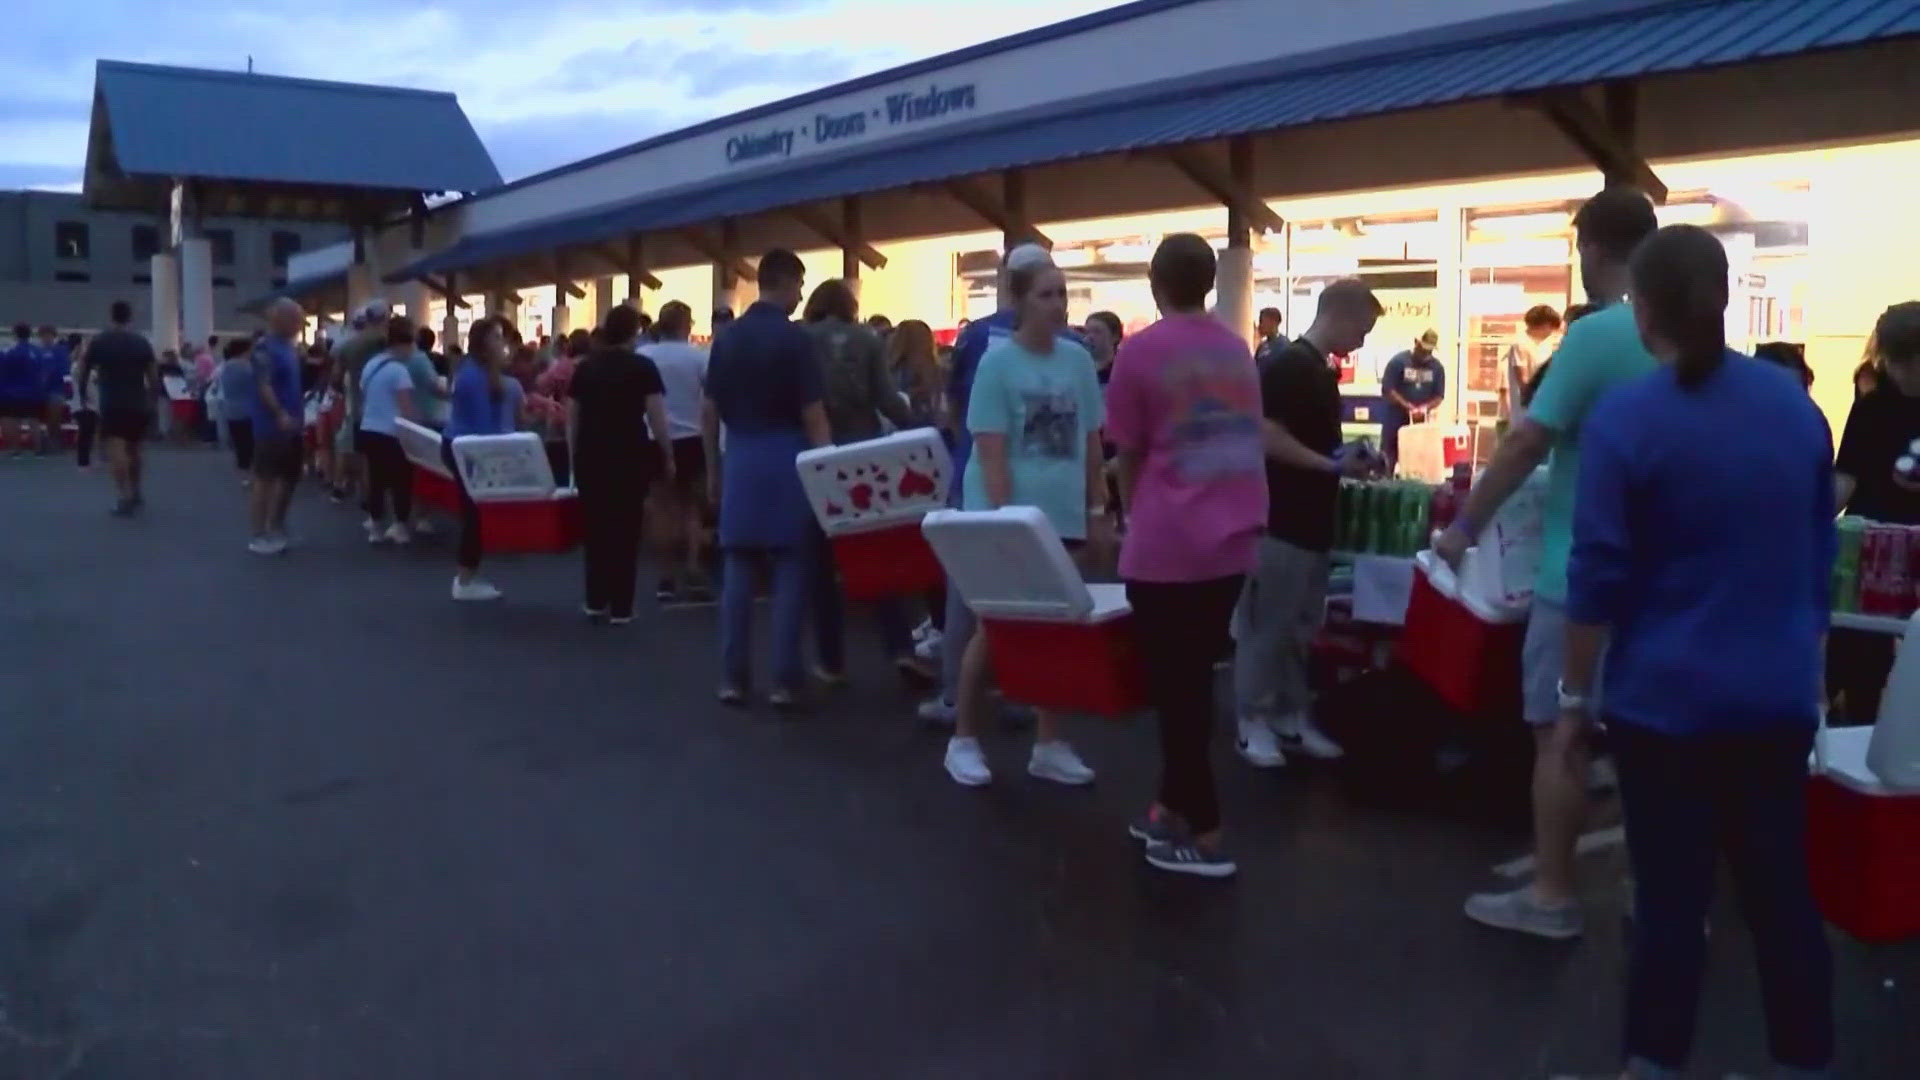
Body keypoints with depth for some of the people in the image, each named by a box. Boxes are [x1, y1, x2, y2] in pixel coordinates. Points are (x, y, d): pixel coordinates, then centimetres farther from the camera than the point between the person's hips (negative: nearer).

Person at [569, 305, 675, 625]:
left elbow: (571, 420, 10)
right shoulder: (642, 367, -4)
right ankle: (620, 608, 4)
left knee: (594, 527, 11)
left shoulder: (584, 367, 8)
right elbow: (657, 419, -9)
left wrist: (575, 459, 18)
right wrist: (668, 458, 1)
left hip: (590, 456, 4)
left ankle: (595, 603, 15)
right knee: (626, 529, 2)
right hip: (629, 455, -4)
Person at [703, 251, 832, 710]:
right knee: (790, 570, 1)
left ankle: (733, 678, 11)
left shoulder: (725, 336, 7)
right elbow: (812, 414, -11)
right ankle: (785, 681, 1)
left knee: (738, 570, 8)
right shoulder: (795, 338, -9)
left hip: (739, 457, 5)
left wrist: (712, 469, 17)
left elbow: (709, 410, 9)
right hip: (786, 458, -5)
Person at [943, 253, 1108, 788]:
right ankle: (964, 740, 17)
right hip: (1005, 515, -4)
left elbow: (1091, 443, 10)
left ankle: (1049, 745, 19)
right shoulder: (998, 361, -9)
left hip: (1061, 515, 4)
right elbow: (992, 452, -12)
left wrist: (1098, 512, 8)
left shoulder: (1078, 359, 4)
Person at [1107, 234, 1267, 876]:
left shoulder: (1141, 351, -7)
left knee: (1173, 688, 2)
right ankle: (1175, 808, 26)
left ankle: (1205, 836, 6)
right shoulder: (1238, 349, 11)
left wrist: (1133, 515, 20)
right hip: (1233, 538, 6)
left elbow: (1129, 455, 0)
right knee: (1194, 679, 16)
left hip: (1168, 543, -6)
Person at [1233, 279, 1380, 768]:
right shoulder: (1284, 366, -15)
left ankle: (1293, 717, 23)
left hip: (1312, 522, 10)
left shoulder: (1324, 372, 14)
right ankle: (1253, 723, 9)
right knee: (1264, 627, 0)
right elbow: (1267, 438, -21)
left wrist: (1347, 460, 8)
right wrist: (1332, 465, -18)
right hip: (1278, 522, -9)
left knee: (1301, 629, 14)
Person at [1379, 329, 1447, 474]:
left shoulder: (1437, 366, 4)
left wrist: (1425, 408, -17)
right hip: (1396, 420, -3)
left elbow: (1439, 395, 4)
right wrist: (1408, 406, -22)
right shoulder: (1398, 361, -6)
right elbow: (1387, 389, -12)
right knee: (1388, 459, -2)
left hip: (1421, 421, 3)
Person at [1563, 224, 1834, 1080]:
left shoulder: (1624, 419, -13)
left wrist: (1575, 694, -2)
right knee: (1782, 889, 14)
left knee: (1671, 894, 4)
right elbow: (1819, 555, 13)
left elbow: (1600, 577, -12)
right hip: (1778, 695, 5)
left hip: (1664, 696, -5)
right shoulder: (1796, 403, 4)